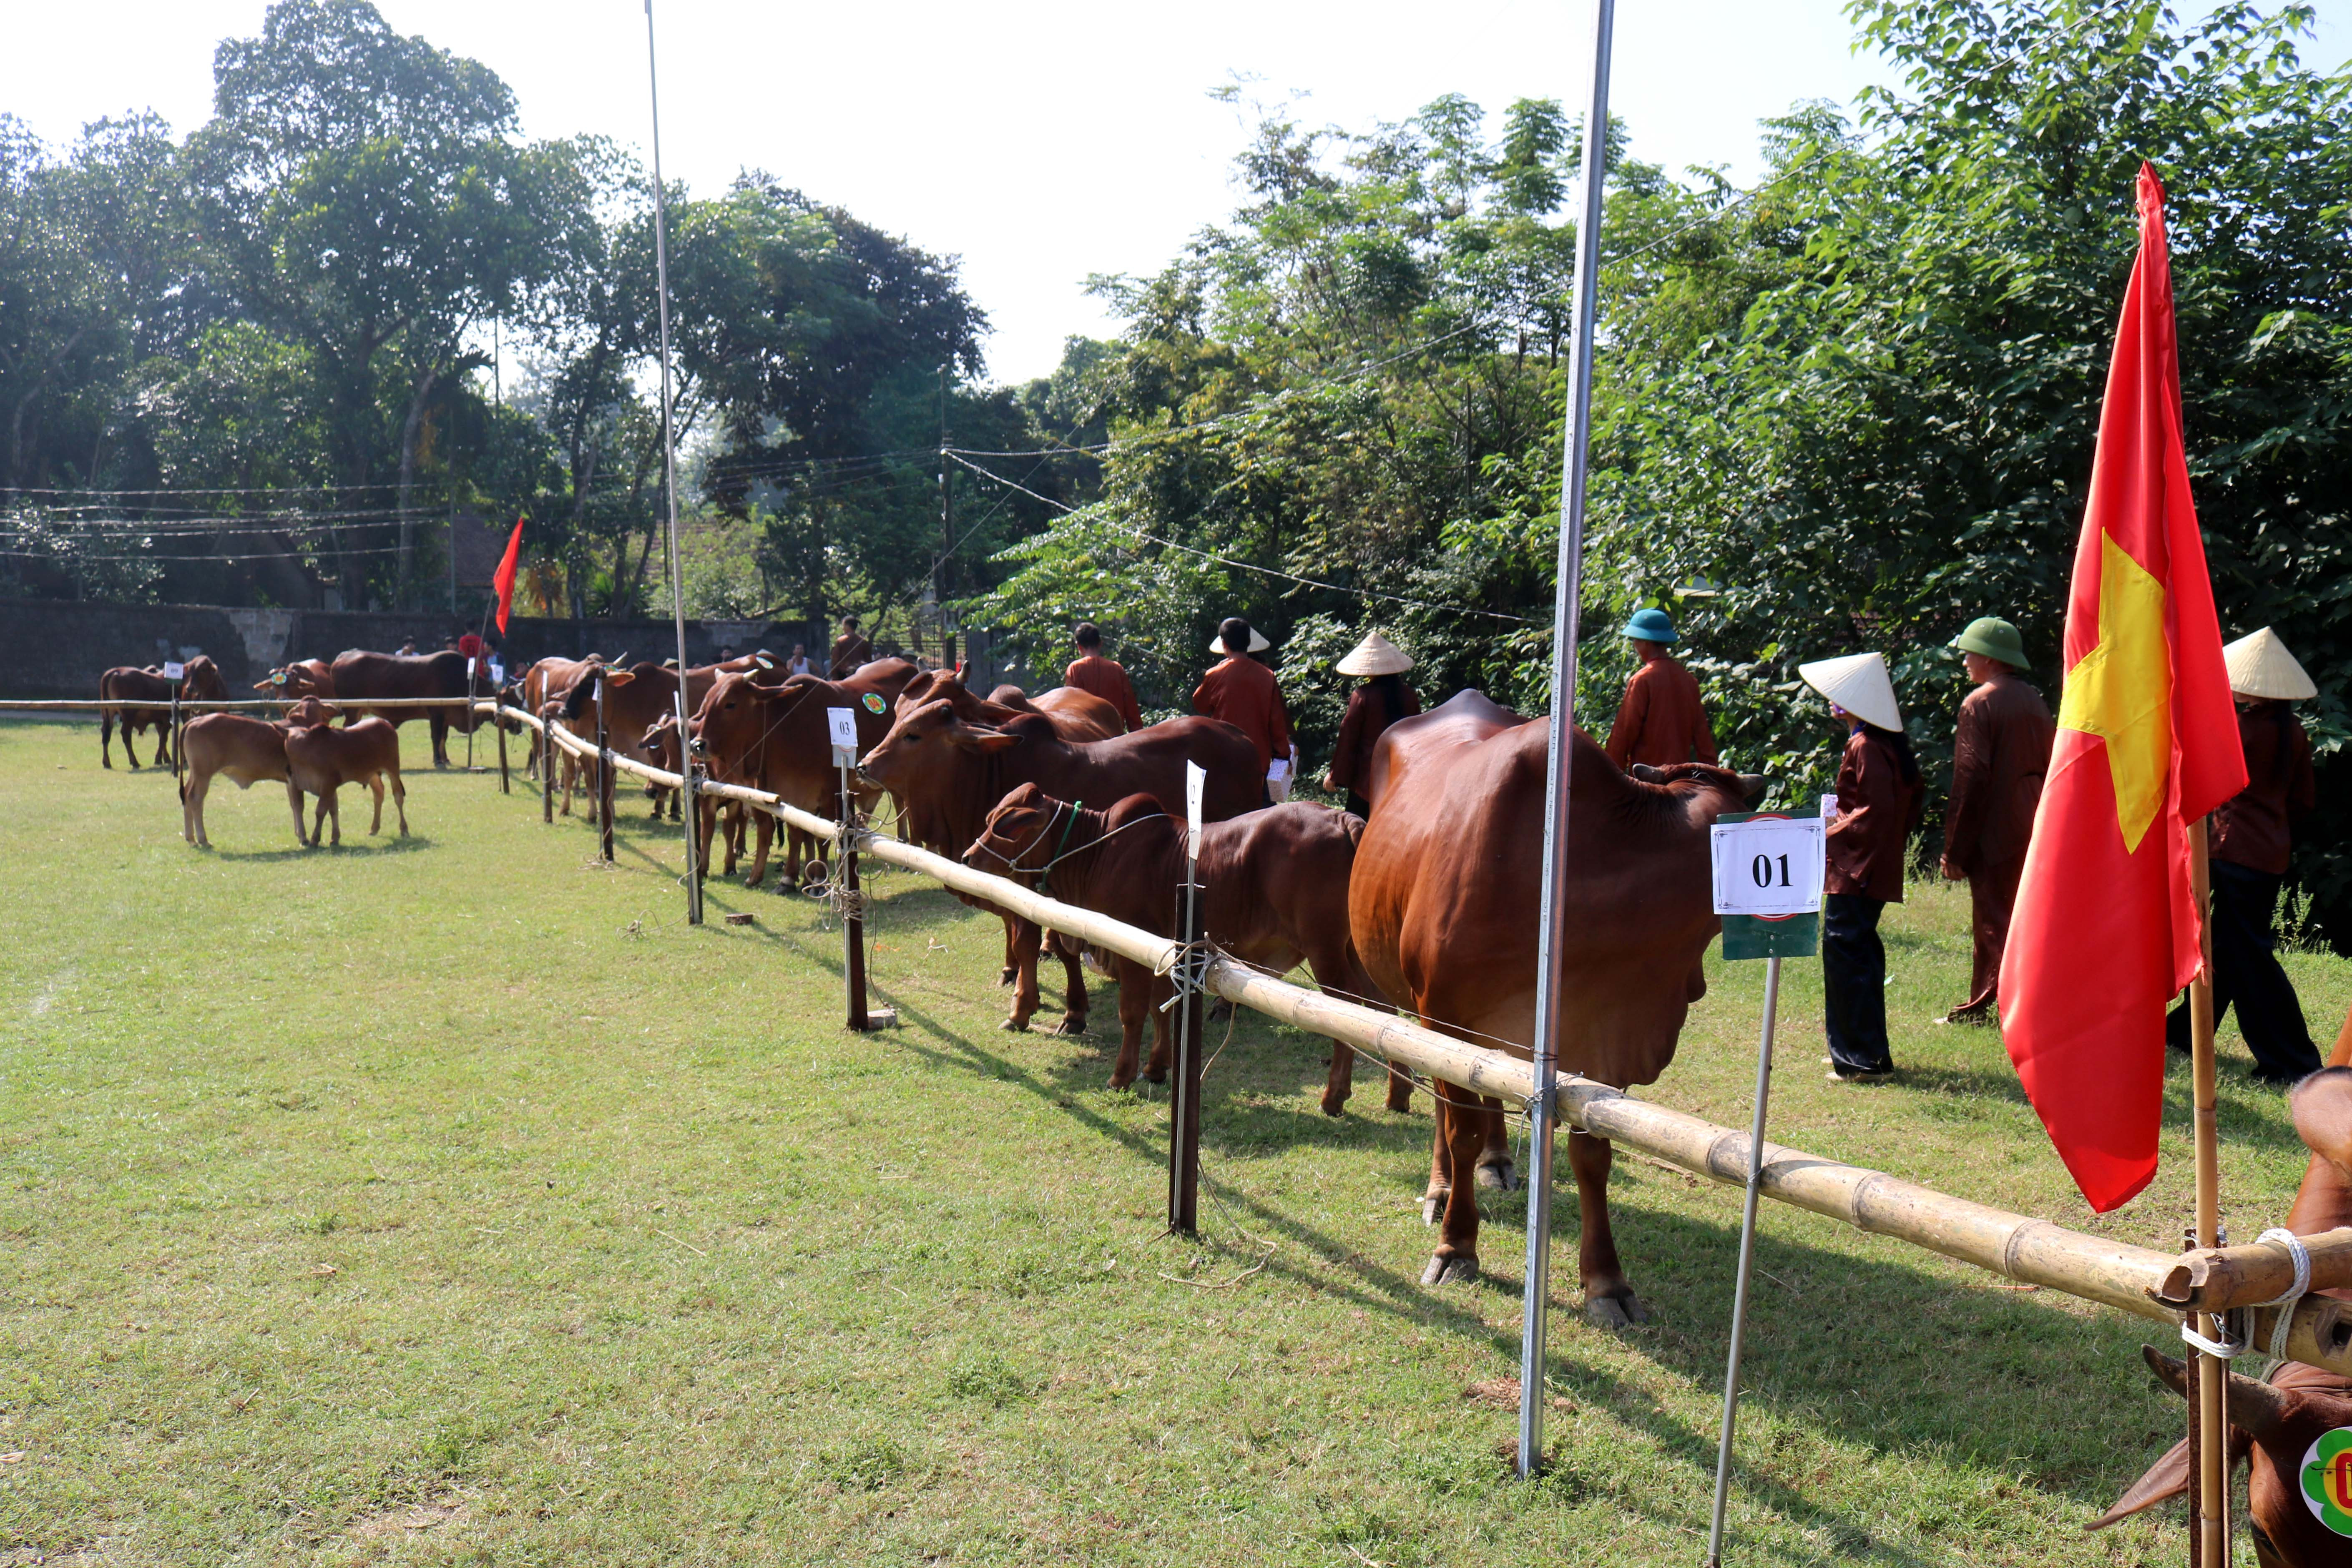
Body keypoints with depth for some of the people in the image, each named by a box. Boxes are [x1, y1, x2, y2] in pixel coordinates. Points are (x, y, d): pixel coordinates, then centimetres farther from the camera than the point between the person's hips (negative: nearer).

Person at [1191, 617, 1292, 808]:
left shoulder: (1215, 676, -7)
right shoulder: (1267, 677, -3)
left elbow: (1199, 706, 12)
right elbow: (1278, 721, 0)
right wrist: (1284, 755, 8)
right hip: (1260, 761, 1)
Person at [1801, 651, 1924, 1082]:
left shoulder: (1864, 747, -18)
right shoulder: (1890, 743, 13)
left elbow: (1876, 812, -23)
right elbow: (1912, 801, 19)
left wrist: (1831, 836, -14)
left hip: (1856, 870, -11)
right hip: (1880, 867, 11)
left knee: (1844, 951, -7)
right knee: (1862, 951, 17)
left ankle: (1861, 1060, -4)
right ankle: (1870, 1050, 25)